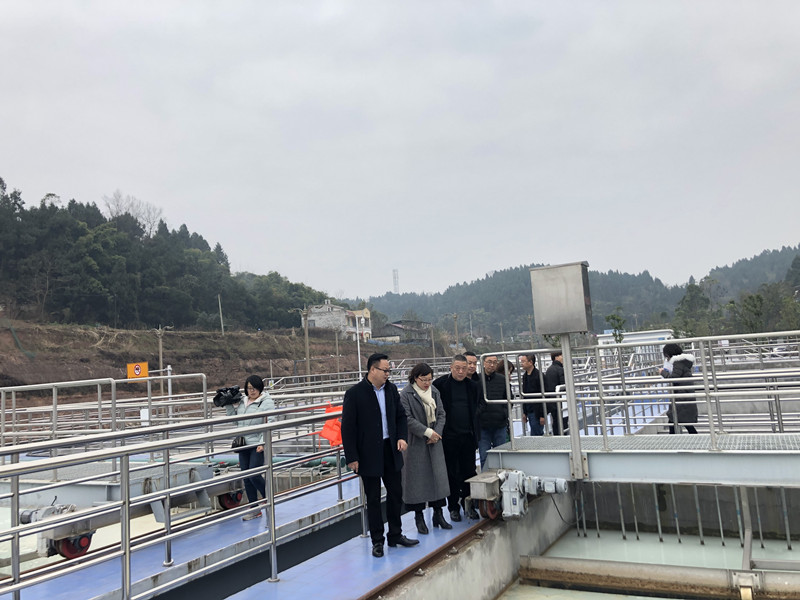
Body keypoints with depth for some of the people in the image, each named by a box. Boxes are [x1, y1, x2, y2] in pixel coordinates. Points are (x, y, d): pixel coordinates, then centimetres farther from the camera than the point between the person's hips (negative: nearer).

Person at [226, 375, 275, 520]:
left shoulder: (267, 403, -8)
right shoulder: (242, 402, 11)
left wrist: (263, 443, -21)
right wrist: (231, 406, 4)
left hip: (258, 445, -7)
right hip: (244, 445, 7)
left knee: (254, 475, -11)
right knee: (246, 477, 9)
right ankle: (254, 509, 20)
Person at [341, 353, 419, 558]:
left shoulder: (391, 389, 3)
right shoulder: (354, 393, -14)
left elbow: (401, 416, 14)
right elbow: (347, 428, -12)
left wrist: (402, 437, -3)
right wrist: (352, 458, -13)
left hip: (391, 450, 5)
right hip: (369, 454, -5)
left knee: (396, 493, 14)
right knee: (373, 499, 6)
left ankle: (395, 535, 30)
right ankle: (377, 541, 20)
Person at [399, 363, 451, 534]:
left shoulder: (434, 391, 8)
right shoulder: (406, 394, -10)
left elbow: (441, 414, 9)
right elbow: (407, 419, -15)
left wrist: (437, 433, -7)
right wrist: (427, 432, -17)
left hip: (434, 442, 5)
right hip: (415, 442, -5)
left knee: (438, 475, 7)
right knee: (417, 478, 1)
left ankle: (438, 514, 20)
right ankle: (419, 517, 13)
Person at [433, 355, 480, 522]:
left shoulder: (472, 386, 8)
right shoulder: (440, 384, -5)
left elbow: (475, 412, 13)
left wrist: (475, 436, 10)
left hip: (468, 436, 3)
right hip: (448, 437, -3)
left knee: (469, 472, 9)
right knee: (451, 473, 6)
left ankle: (468, 504, 23)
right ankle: (453, 507, 19)